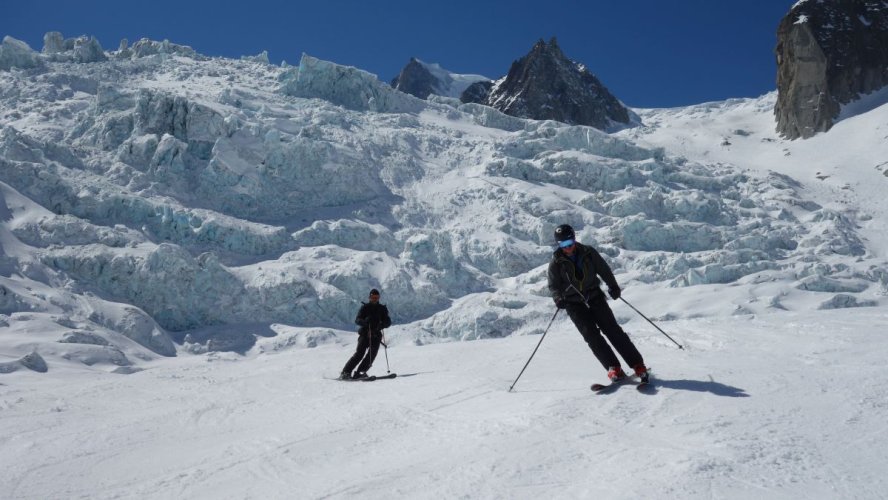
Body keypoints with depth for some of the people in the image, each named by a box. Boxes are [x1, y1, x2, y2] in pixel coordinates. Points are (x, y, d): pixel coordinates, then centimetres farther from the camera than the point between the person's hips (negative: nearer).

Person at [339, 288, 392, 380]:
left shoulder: (382, 309, 13)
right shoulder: (365, 307, 7)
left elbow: (388, 322, 7)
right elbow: (357, 320, -3)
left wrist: (382, 325, -16)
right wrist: (365, 321, -25)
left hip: (376, 335, 2)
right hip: (365, 333, -2)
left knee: (372, 353, -16)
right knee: (360, 353, -14)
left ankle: (359, 372, -11)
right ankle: (346, 372, -9)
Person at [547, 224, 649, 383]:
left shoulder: (588, 252, -2)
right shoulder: (556, 262, -5)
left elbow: (603, 269, 8)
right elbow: (553, 285, -1)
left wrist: (612, 286, -4)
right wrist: (558, 298, -20)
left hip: (594, 296, 1)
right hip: (574, 303, 0)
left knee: (612, 329, -6)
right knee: (591, 334, -15)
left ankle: (638, 365, -2)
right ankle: (613, 368, -14)